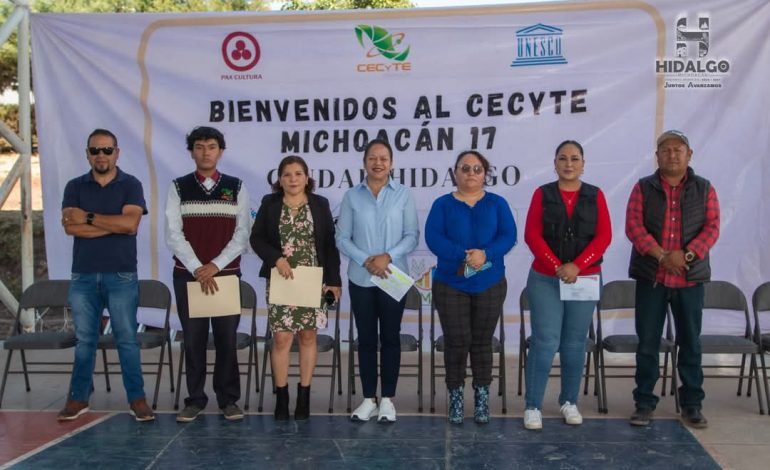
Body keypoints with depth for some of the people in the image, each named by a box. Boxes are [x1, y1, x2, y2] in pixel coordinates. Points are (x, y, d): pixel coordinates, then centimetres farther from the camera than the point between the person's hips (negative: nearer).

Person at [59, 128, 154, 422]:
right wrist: (113, 225, -11)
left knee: (127, 338, 0)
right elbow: (70, 226, -7)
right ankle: (78, 398, 19)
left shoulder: (130, 185, 2)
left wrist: (88, 217, -8)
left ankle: (137, 398, 7)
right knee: (84, 339, 9)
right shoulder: (75, 187, 8)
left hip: (121, 275, -2)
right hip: (83, 275, 2)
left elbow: (130, 224, -13)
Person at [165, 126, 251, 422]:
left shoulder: (236, 188, 4)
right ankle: (195, 399, 14)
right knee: (193, 339, 4)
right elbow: (173, 234, -4)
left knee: (226, 339, 3)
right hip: (188, 275, 0)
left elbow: (242, 234, -2)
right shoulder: (178, 188, 4)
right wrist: (198, 269, -14)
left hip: (227, 274, 0)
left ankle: (229, 399, 13)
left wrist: (215, 266, -12)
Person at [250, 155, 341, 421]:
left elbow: (330, 244, 3)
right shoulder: (269, 204, 4)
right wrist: (276, 258, -14)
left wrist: (334, 280, -1)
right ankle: (281, 397, 5)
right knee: (281, 338, -4)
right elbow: (256, 238, 3)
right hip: (280, 280, 0)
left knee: (308, 336, 5)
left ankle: (304, 396, 14)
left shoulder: (320, 205, 4)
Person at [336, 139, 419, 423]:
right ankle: (369, 398, 18)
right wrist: (365, 261, -14)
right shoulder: (352, 196, 2)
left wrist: (388, 256, -17)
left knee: (390, 338, 7)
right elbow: (342, 238, 0)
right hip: (361, 279, 1)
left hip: (394, 279, -1)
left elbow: (412, 235, -3)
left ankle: (388, 399, 16)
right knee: (366, 339, 8)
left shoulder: (403, 195, -1)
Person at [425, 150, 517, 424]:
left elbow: (508, 235, -5)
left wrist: (486, 254, -23)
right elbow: (433, 237, -9)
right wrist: (463, 255, -24)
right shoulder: (443, 204, 5)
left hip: (490, 284, 1)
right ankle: (455, 399, 13)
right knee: (456, 342, 1)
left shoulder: (497, 204, 8)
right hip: (450, 284, -1)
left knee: (482, 342, 7)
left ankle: (482, 399, 17)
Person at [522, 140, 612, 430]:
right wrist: (557, 267, -15)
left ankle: (569, 402, 21)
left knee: (575, 343, 8)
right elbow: (532, 235, -5)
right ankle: (532, 406, 1)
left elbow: (603, 236, -3)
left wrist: (577, 266, -15)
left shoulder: (595, 196, 5)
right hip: (545, 279, -1)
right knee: (545, 342, -5)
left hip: (585, 279, 2)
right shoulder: (543, 194, 2)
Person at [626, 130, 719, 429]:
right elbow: (633, 226, -6)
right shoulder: (643, 188, 4)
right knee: (647, 342, 3)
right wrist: (661, 255, -18)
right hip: (650, 277, -1)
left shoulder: (704, 189, 7)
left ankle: (692, 404, 17)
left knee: (690, 342, 7)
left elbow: (711, 228, -1)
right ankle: (644, 403, 12)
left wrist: (687, 254, -18)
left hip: (691, 277, 1)